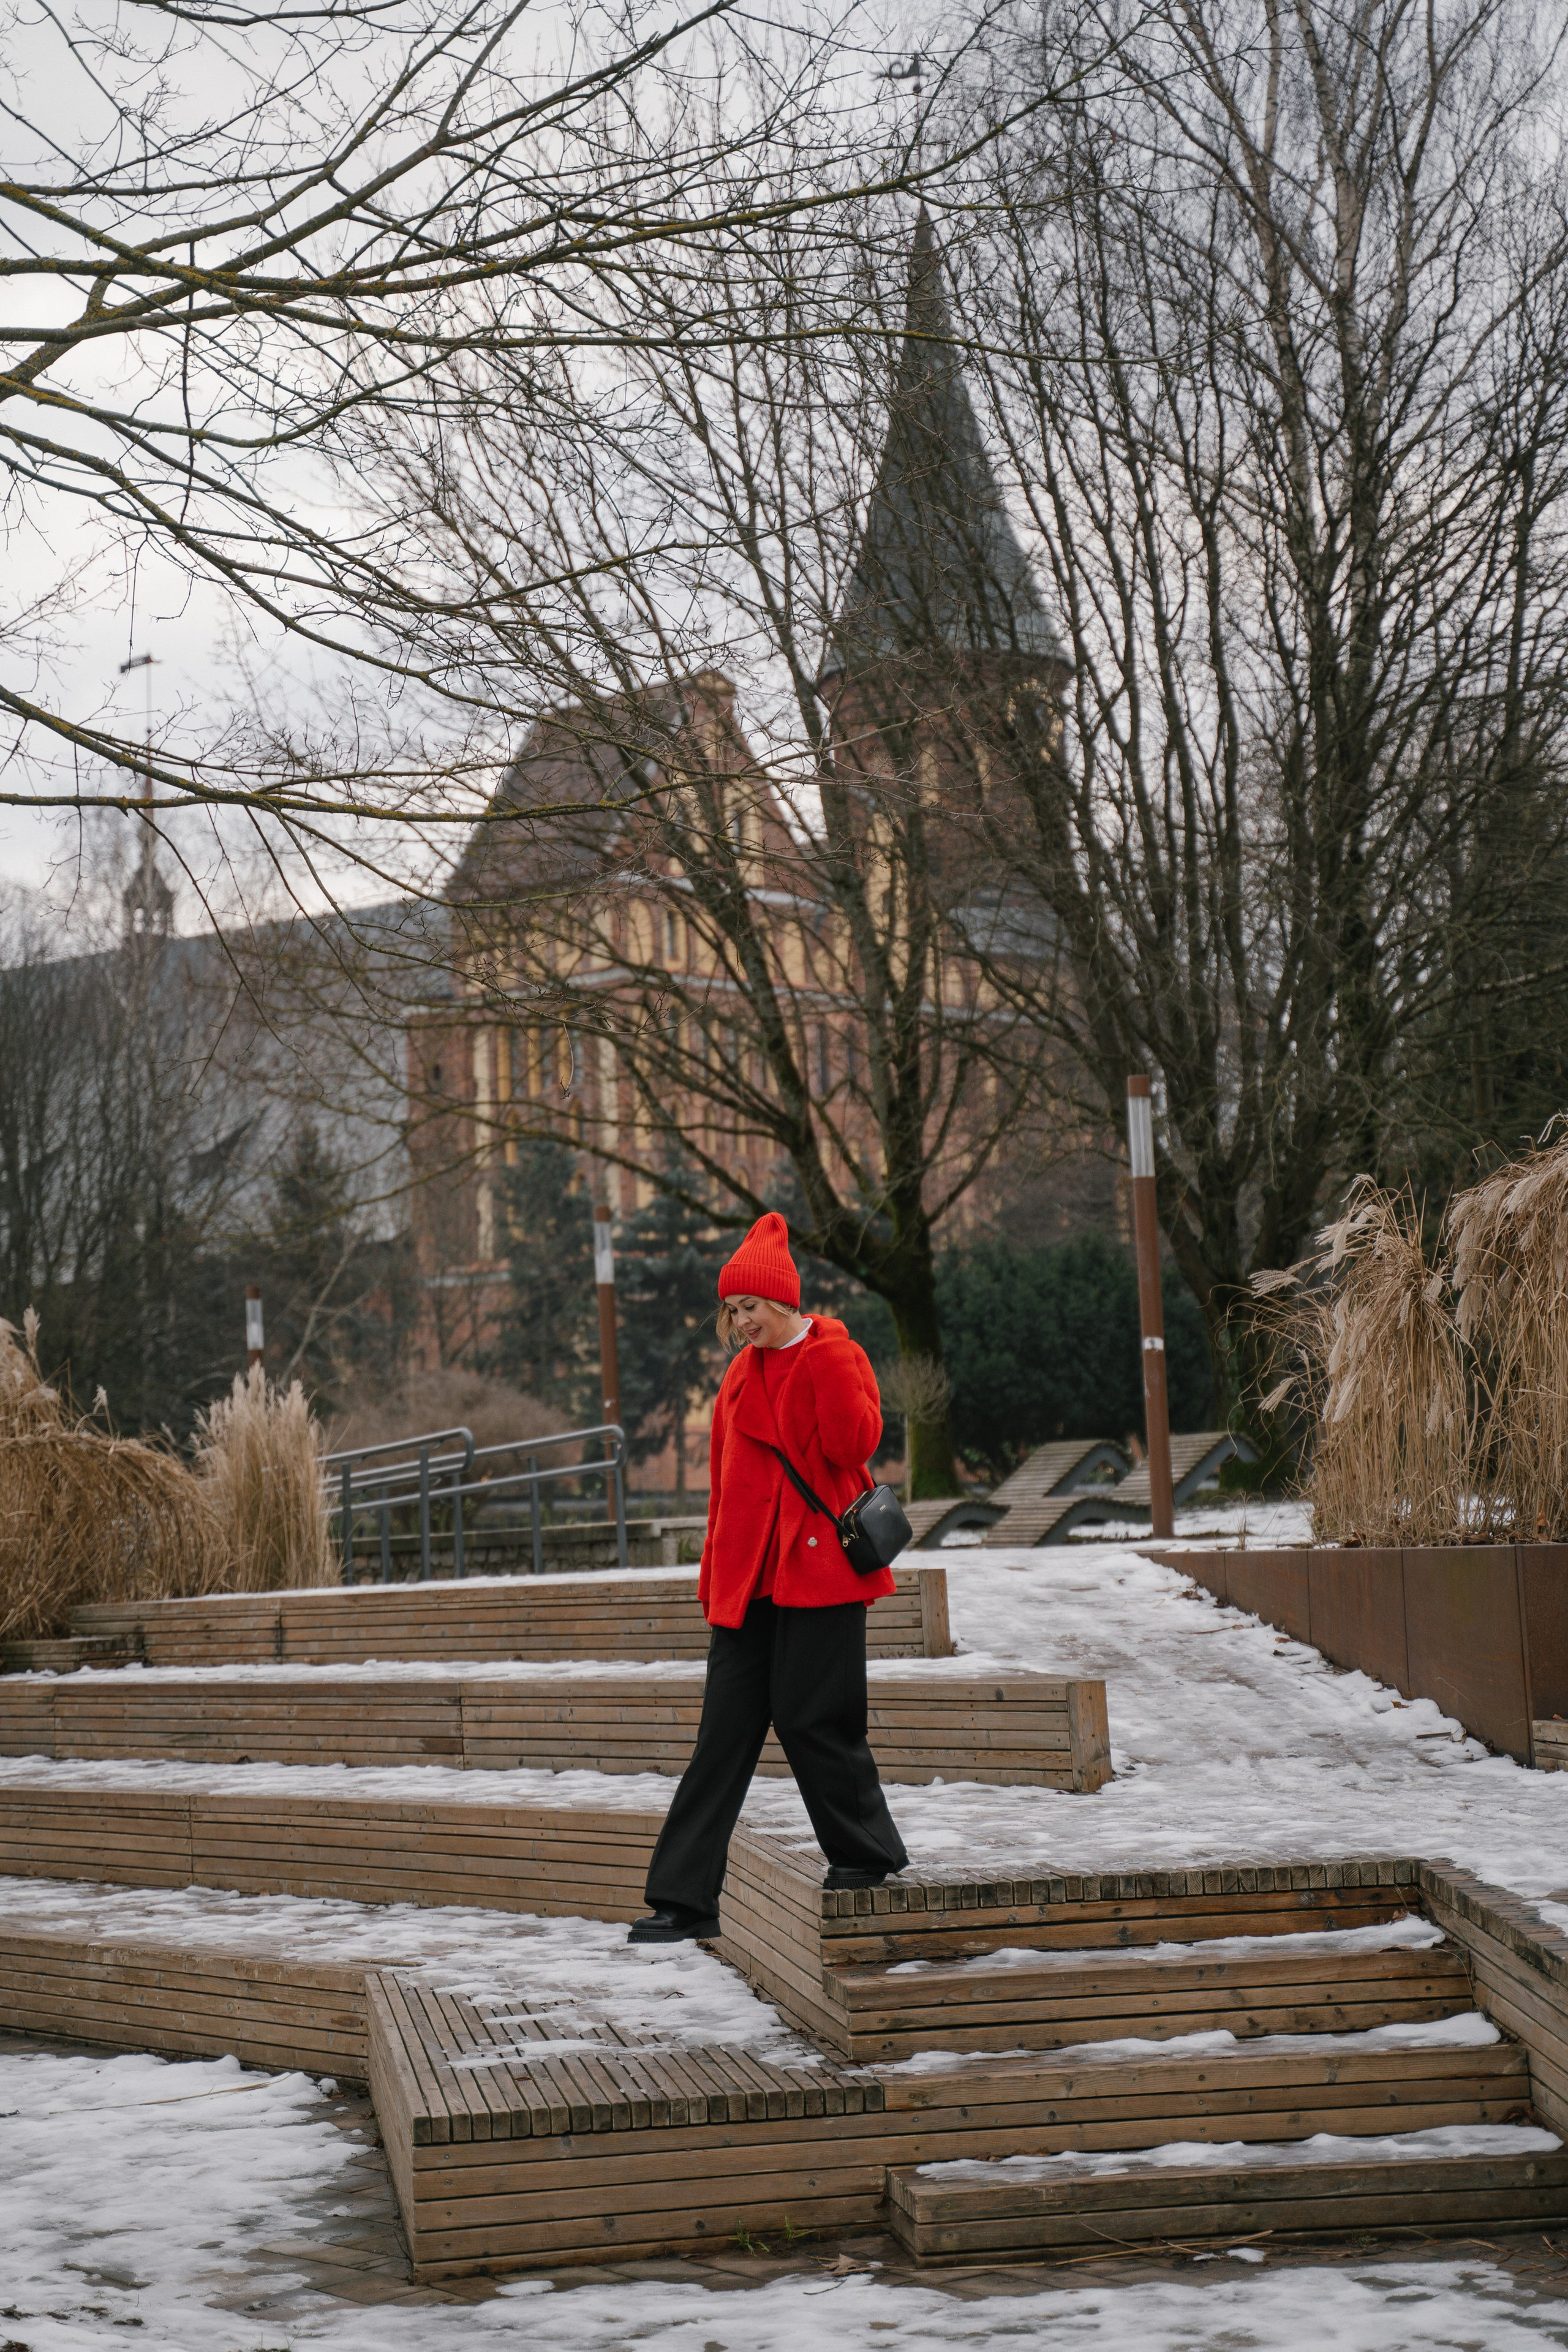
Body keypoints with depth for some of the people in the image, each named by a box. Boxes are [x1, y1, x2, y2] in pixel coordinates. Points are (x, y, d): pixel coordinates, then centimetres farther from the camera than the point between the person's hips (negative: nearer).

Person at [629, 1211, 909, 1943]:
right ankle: (684, 1899, 2)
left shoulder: (835, 1357, -4)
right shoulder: (742, 1375, 15)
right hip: (750, 1576, 6)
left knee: (809, 1715, -5)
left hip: (816, 1569, -6)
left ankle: (868, 1852, 16)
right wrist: (717, 1574, 15)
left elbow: (856, 1445, -20)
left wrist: (823, 1354, -24)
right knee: (724, 1731, 3)